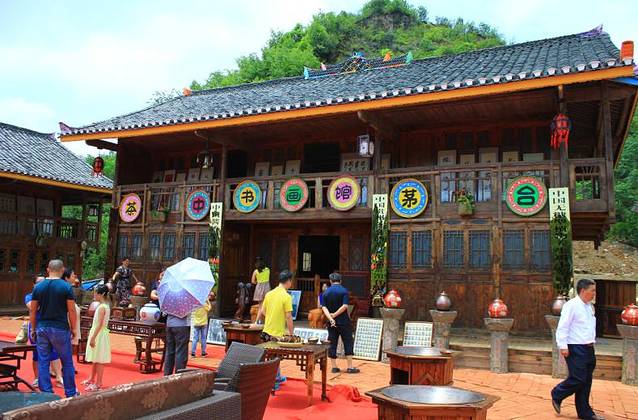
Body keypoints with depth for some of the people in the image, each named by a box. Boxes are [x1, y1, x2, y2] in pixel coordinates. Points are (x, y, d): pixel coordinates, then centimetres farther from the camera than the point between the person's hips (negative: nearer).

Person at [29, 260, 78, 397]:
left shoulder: (38, 286, 3)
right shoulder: (66, 286, -8)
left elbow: (32, 310, 5)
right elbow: (71, 310, -8)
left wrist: (33, 329, 15)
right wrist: (73, 329, 2)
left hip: (42, 328, 3)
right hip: (60, 328, -3)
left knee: (43, 362, 10)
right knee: (67, 362, 8)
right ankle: (70, 393, 15)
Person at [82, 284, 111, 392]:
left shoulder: (102, 307, -18)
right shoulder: (105, 306, 11)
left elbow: (99, 324, -22)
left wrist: (93, 337, -22)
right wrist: (93, 336, 21)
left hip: (99, 335, -10)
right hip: (99, 334, 10)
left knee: (99, 360, -3)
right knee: (95, 359, 19)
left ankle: (98, 383, 3)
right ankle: (92, 379, 32)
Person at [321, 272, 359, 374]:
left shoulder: (326, 292, 4)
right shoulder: (344, 291, -7)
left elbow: (324, 307, -6)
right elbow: (345, 306, -17)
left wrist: (330, 318, -15)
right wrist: (334, 315, -12)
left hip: (331, 323, 3)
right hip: (344, 322, -3)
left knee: (332, 344, 8)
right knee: (348, 343, 4)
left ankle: (334, 367, 11)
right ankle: (350, 367, 4)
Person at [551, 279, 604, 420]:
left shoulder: (590, 306, 13)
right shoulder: (571, 305, -13)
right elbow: (562, 327, -16)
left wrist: (592, 342, 17)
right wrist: (563, 346, -19)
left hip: (588, 348, 8)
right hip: (576, 349, -8)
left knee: (586, 382, 11)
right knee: (577, 379, -8)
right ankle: (557, 395, 16)